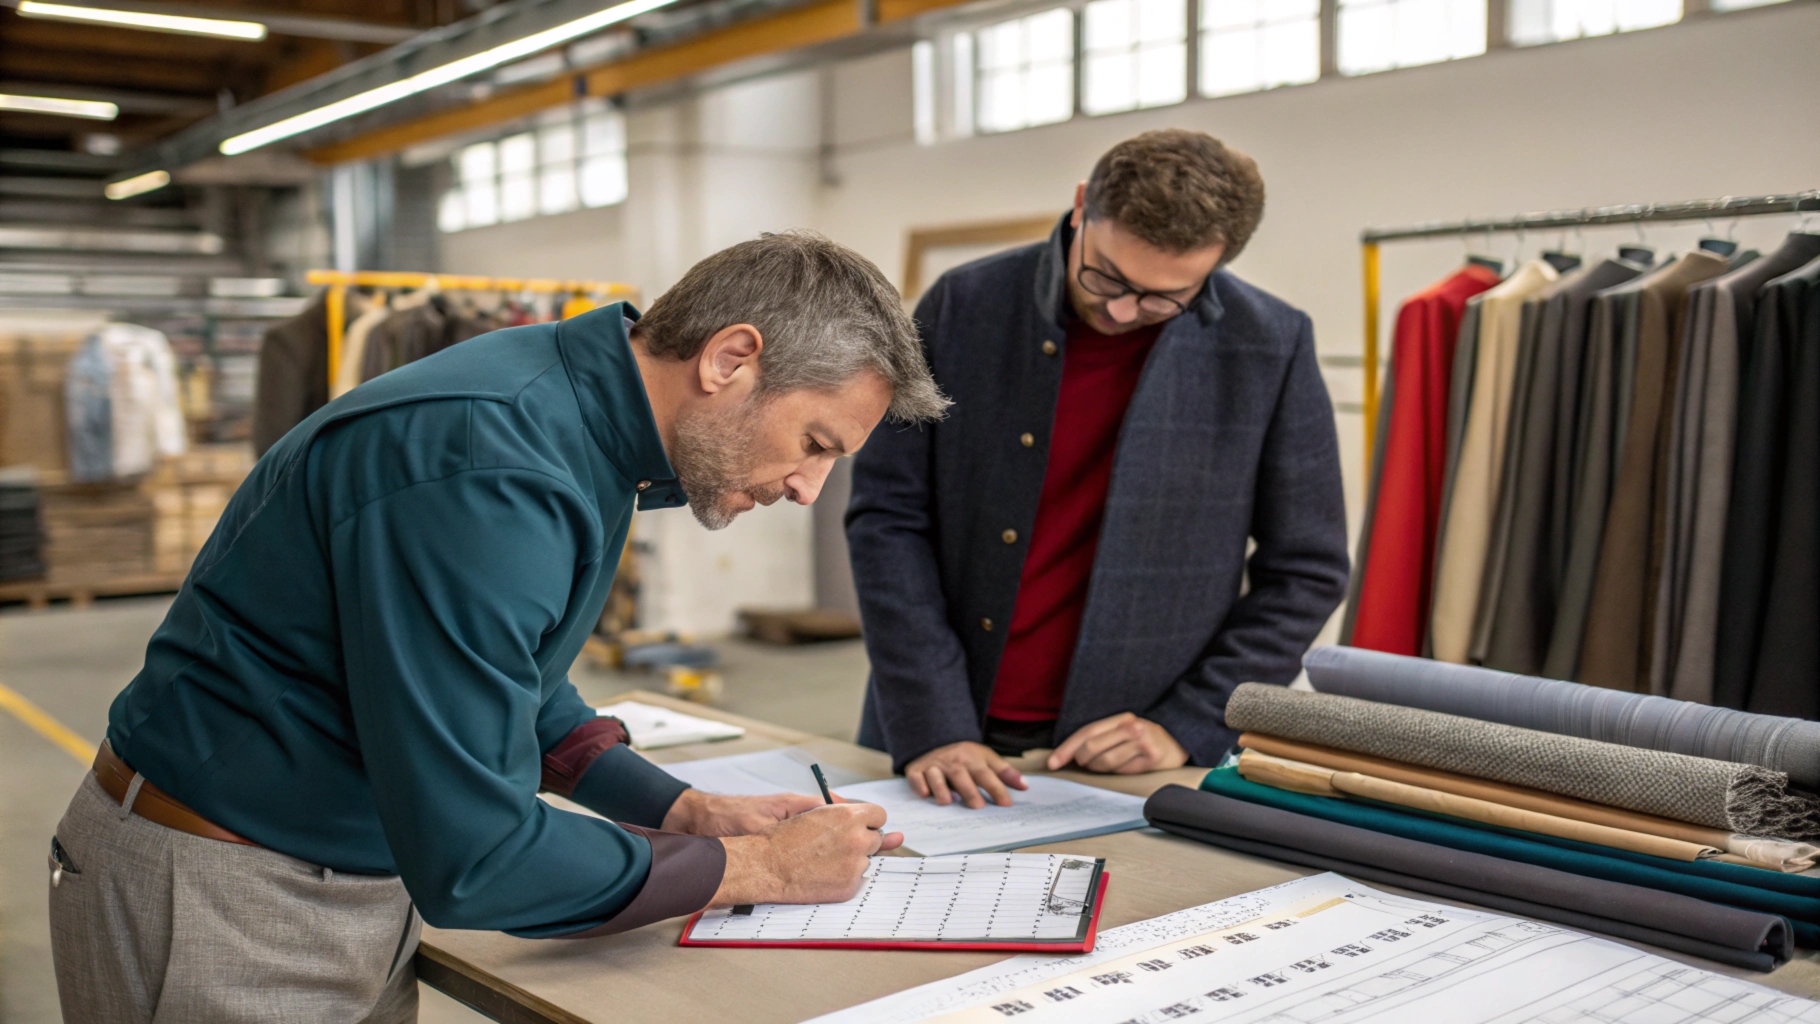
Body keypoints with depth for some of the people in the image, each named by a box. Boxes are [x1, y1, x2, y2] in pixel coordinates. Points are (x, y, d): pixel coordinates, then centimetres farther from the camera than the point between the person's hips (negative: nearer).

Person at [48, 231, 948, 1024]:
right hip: (226, 900, -8)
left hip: (363, 876, 9)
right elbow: (473, 858, -29)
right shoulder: (484, 471, -30)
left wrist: (686, 810, 2)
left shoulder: (588, 425, 1)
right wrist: (759, 868, -18)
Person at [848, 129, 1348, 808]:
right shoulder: (965, 306, -5)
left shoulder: (1269, 348, -7)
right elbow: (888, 516, -6)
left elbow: (1303, 572, -1)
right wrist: (931, 728, -14)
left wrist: (1185, 727, -9)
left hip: (1126, 769, 1)